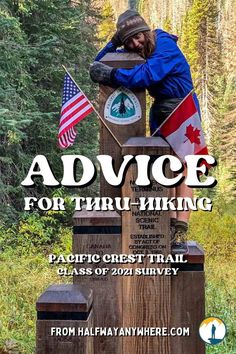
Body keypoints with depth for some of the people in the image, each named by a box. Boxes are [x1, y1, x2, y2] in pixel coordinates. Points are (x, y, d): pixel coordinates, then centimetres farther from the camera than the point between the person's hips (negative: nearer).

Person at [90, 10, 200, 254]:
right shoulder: (132, 54, 2)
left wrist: (110, 75, -32)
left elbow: (144, 75, -35)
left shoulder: (166, 49, -20)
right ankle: (170, 229, 7)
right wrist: (113, 44, -10)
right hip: (160, 113, 7)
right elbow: (100, 63, 8)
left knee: (182, 173, -13)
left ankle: (180, 236, -17)